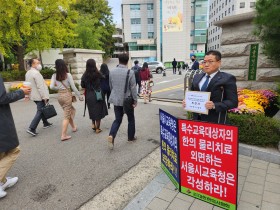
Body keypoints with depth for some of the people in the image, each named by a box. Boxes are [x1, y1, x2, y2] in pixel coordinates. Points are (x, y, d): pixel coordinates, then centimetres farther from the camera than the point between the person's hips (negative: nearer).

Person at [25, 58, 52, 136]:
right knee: (40, 112, -6)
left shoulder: (28, 73, 11)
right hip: (39, 96, -10)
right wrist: (44, 96, -21)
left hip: (33, 95, 10)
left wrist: (27, 94, 23)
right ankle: (31, 128, -8)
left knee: (41, 109, 21)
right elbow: (40, 86, -23)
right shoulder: (36, 73, -19)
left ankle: (45, 123, 34)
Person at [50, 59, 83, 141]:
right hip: (67, 95, -5)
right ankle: (63, 135, 3)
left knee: (72, 110, 25)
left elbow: (51, 87, -4)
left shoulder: (54, 75, 1)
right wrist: (80, 96, 0)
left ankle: (73, 127, 32)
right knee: (66, 116, 1)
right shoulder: (68, 75, -10)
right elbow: (73, 87, -9)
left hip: (59, 96, 5)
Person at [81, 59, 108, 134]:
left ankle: (93, 124, 16)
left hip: (89, 96, 2)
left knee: (92, 111, 23)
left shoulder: (85, 75, -5)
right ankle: (97, 128, 15)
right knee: (98, 111, 9)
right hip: (98, 95, -2)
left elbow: (82, 85, -1)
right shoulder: (97, 74, -11)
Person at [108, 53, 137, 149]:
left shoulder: (112, 72, 0)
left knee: (117, 119, 13)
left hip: (116, 100, 4)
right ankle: (131, 137, 28)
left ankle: (111, 135, -7)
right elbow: (133, 88, -12)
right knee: (131, 119, 16)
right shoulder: (130, 73, -14)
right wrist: (135, 100, -3)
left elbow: (111, 86, 9)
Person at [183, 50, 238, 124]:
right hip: (197, 118, 5)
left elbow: (233, 102, -11)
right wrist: (187, 101, -2)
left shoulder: (228, 79, -6)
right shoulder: (197, 77, 13)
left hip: (216, 121, -5)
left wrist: (214, 105, -24)